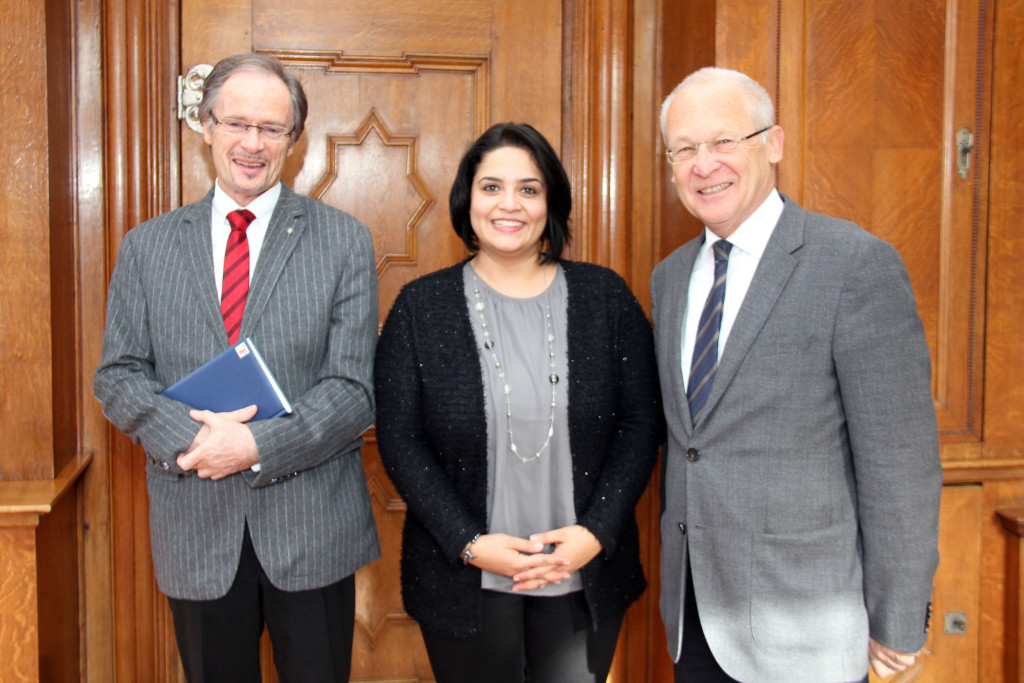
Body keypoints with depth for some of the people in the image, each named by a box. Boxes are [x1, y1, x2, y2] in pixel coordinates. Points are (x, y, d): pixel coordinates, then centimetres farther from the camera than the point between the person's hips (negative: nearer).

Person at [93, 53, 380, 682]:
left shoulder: (344, 241, -2)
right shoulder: (147, 246, 6)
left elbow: (353, 391, -7)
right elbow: (118, 376, 4)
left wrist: (256, 447, -19)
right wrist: (188, 435, -15)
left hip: (312, 530, -1)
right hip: (195, 531, 2)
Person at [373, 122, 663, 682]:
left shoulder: (604, 296, 1)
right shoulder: (421, 305, -2)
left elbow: (641, 424, 0)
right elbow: (400, 440, -4)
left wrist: (596, 533, -11)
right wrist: (469, 543, -13)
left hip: (585, 579, 1)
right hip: (465, 583, -1)